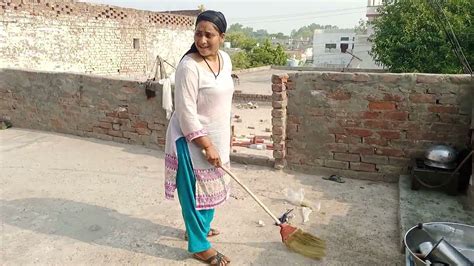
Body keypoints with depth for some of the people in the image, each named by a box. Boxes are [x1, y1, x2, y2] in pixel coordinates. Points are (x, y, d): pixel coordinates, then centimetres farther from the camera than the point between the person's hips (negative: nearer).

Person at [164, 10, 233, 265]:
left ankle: (199, 227, 44)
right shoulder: (189, 66, -23)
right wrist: (206, 146, -22)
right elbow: (186, 113, -23)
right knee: (195, 190, 6)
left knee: (211, 186, 22)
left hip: (216, 137, 8)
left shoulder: (225, 59, 2)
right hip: (193, 140, -8)